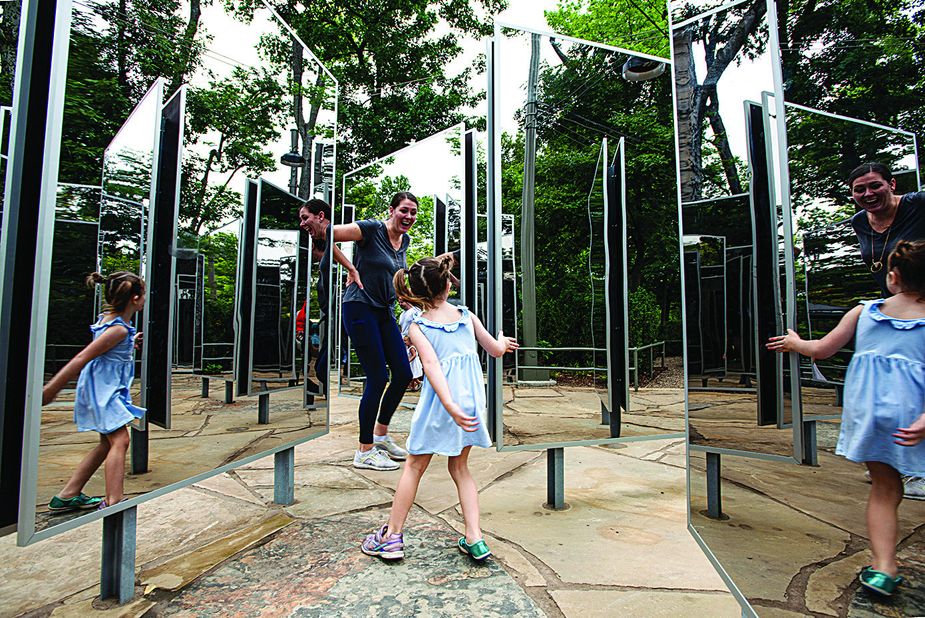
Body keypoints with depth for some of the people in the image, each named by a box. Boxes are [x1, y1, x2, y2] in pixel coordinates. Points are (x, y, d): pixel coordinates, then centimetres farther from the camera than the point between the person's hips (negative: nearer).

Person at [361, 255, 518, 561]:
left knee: (414, 466, 14)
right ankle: (474, 539, 17)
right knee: (459, 467, 19)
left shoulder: (416, 326, -4)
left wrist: (450, 405, -27)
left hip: (439, 400, -3)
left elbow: (431, 364, -19)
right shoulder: (466, 315, 4)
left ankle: (392, 536, 24)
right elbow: (496, 350, 10)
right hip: (472, 397, 3)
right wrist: (503, 340, 33)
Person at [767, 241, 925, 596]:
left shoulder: (864, 311, 4)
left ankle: (883, 567, 10)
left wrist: (794, 343, 28)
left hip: (866, 406, 2)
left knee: (884, 489, 14)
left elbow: (821, 350, 10)